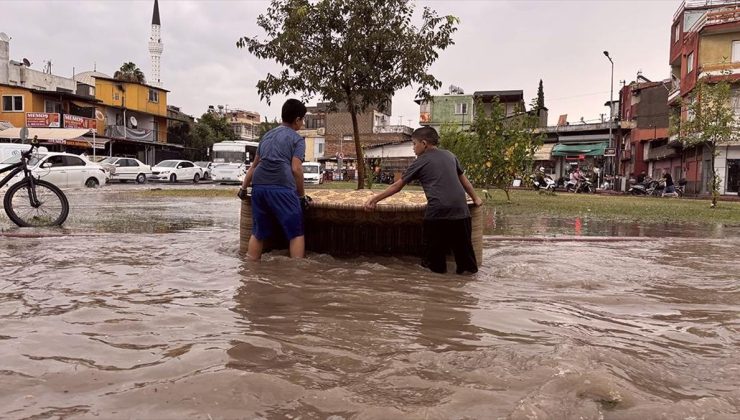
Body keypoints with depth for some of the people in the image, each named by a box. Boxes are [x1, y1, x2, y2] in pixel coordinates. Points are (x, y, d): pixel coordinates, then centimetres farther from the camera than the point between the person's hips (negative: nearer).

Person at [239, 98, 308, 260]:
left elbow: (254, 165, 29)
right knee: (296, 232, 1)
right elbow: (296, 169, -5)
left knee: (258, 233, 14)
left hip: (259, 186, 6)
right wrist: (302, 195, 2)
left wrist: (243, 188, 33)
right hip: (282, 188, -6)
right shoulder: (297, 139, 7)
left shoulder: (267, 135, 26)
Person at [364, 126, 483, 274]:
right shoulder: (449, 156, 20)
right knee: (463, 246, 11)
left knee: (435, 249, 9)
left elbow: (397, 186, 10)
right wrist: (475, 198, 44)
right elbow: (463, 179, 30)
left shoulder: (420, 162, 7)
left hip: (438, 211, -4)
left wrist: (375, 199, 17)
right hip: (460, 210, 4)